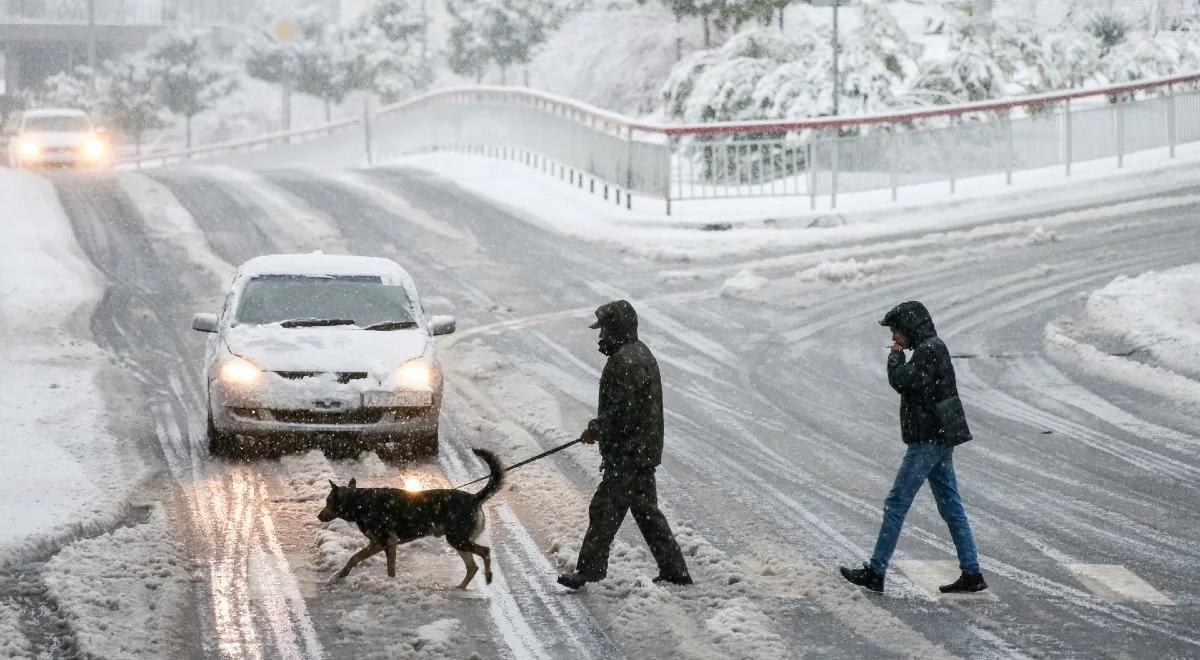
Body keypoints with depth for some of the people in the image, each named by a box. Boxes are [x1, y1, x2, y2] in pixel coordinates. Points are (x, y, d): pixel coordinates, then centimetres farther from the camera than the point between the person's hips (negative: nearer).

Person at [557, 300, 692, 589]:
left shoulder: (626, 362, -20)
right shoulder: (641, 354, 16)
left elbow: (623, 411, -24)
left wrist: (596, 429, -10)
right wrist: (599, 427, 16)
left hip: (628, 454, -11)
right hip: (643, 451, 11)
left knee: (605, 509, -5)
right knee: (646, 510, 15)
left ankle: (590, 569, 0)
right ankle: (674, 570, 18)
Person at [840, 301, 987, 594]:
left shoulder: (929, 350, -15)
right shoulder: (934, 348, 16)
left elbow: (901, 380, -21)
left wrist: (895, 356, -8)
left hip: (928, 441, -10)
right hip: (939, 439, 10)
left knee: (896, 504, -5)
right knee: (951, 506, 9)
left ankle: (875, 572, -1)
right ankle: (971, 573, 8)